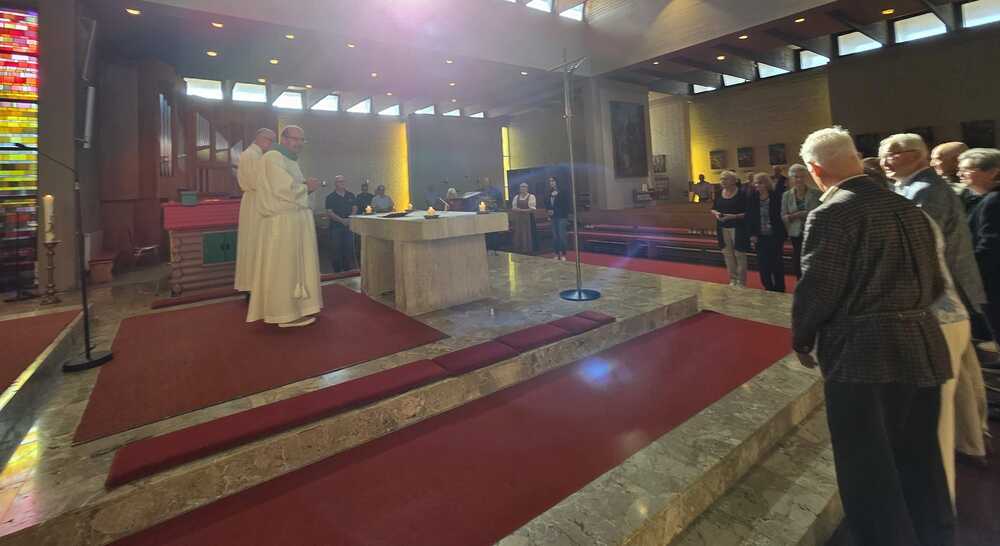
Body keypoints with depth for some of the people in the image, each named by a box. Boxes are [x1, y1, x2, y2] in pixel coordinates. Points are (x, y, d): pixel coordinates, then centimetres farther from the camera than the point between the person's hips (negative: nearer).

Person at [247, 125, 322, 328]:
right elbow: (283, 189, -20)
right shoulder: (273, 157, -10)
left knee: (295, 266, 12)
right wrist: (306, 187, -6)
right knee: (284, 268, -6)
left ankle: (295, 307, 19)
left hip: (296, 220, 10)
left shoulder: (291, 161, 22)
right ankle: (286, 314, 0)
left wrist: (305, 186, 3)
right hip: (282, 222, -10)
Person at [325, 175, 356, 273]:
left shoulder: (351, 196, 11)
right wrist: (342, 220, -17)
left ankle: (348, 269, 10)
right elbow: (329, 213, -6)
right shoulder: (330, 197, 0)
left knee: (349, 248, 1)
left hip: (349, 226, 3)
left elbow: (355, 209, 9)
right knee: (337, 249, 0)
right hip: (336, 226, -3)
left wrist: (350, 219, -10)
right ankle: (337, 270, 9)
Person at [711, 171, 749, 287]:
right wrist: (716, 214, -7)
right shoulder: (719, 194, 7)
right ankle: (733, 279, 23)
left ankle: (741, 281, 9)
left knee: (739, 255, 0)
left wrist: (733, 216, -24)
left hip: (737, 229, -6)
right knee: (728, 255, 11)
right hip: (723, 229, 6)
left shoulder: (741, 194, -10)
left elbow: (747, 213, -13)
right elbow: (713, 209, 15)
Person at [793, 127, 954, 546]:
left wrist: (802, 340, -3)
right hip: (922, 350, 8)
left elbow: (818, 287, -17)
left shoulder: (832, 213, -14)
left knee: (868, 470, 5)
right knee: (921, 462, 23)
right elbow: (935, 283, 14)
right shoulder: (908, 208, 10)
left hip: (863, 354, -8)